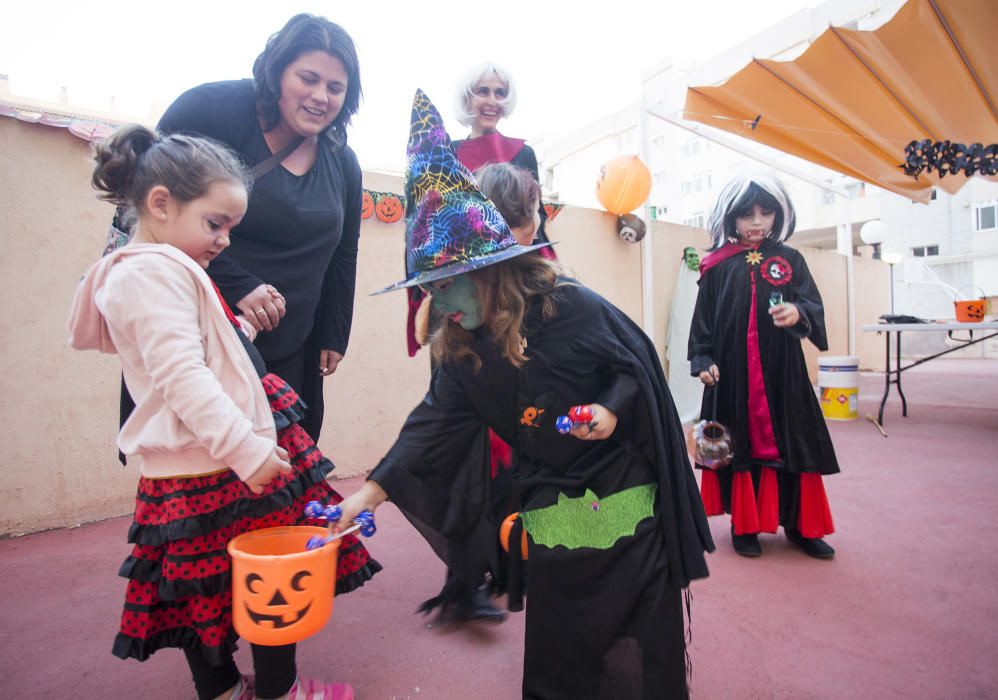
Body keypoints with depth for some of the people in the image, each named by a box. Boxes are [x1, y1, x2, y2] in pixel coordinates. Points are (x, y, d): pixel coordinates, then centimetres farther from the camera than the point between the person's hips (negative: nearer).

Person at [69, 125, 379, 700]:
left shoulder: (161, 270, 17)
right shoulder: (156, 272, -15)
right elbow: (182, 376, -25)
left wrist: (242, 326, 12)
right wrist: (247, 449, -28)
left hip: (191, 466, 10)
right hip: (218, 466, -10)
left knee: (205, 587, 20)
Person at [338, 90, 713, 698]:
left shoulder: (571, 307, -18)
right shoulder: (462, 351, -3)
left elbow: (639, 363, -8)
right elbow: (435, 427, -4)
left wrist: (613, 409, -25)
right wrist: (369, 493, -8)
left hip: (625, 492, -4)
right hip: (551, 510, 4)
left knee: (640, 635, 10)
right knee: (557, 641, 15)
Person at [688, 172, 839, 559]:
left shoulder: (790, 260, 7)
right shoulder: (717, 267, 3)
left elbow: (815, 307, -3)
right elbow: (703, 319, 4)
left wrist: (798, 312, -25)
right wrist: (703, 361, -5)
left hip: (781, 371, 2)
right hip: (733, 372, -1)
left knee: (791, 442, 6)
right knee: (741, 442, 4)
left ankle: (800, 524, 22)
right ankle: (744, 524, 18)